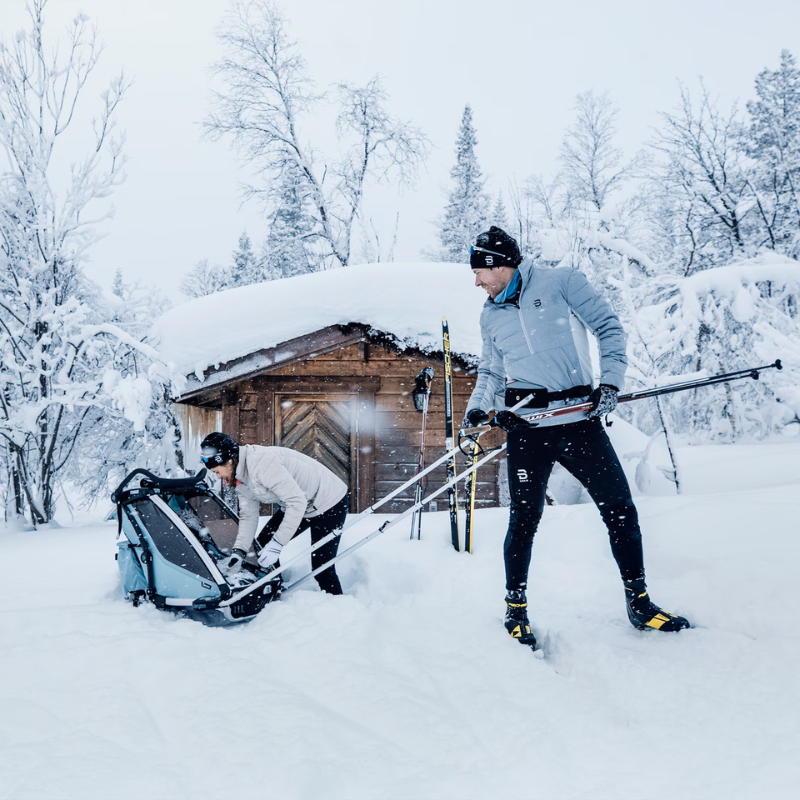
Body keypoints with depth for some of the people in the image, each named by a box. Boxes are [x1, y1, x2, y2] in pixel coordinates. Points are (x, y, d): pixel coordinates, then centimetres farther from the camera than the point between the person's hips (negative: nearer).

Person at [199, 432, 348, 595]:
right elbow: (248, 516, 3)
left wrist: (276, 545, -32)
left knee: (321, 568, -13)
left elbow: (297, 502, -34)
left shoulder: (260, 462, -33)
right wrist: (238, 551, -11)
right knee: (262, 544, 9)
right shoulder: (239, 477, -2)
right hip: (295, 504, 10)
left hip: (330, 503, -10)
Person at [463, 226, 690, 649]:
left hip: (580, 420, -2)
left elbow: (609, 327, -1)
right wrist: (476, 411, 7)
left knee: (621, 511, -1)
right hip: (526, 427, 2)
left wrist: (610, 381, -13)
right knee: (524, 519, 0)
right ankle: (515, 609, 17)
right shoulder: (491, 316, 16)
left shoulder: (561, 283, 2)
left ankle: (639, 603, 16)